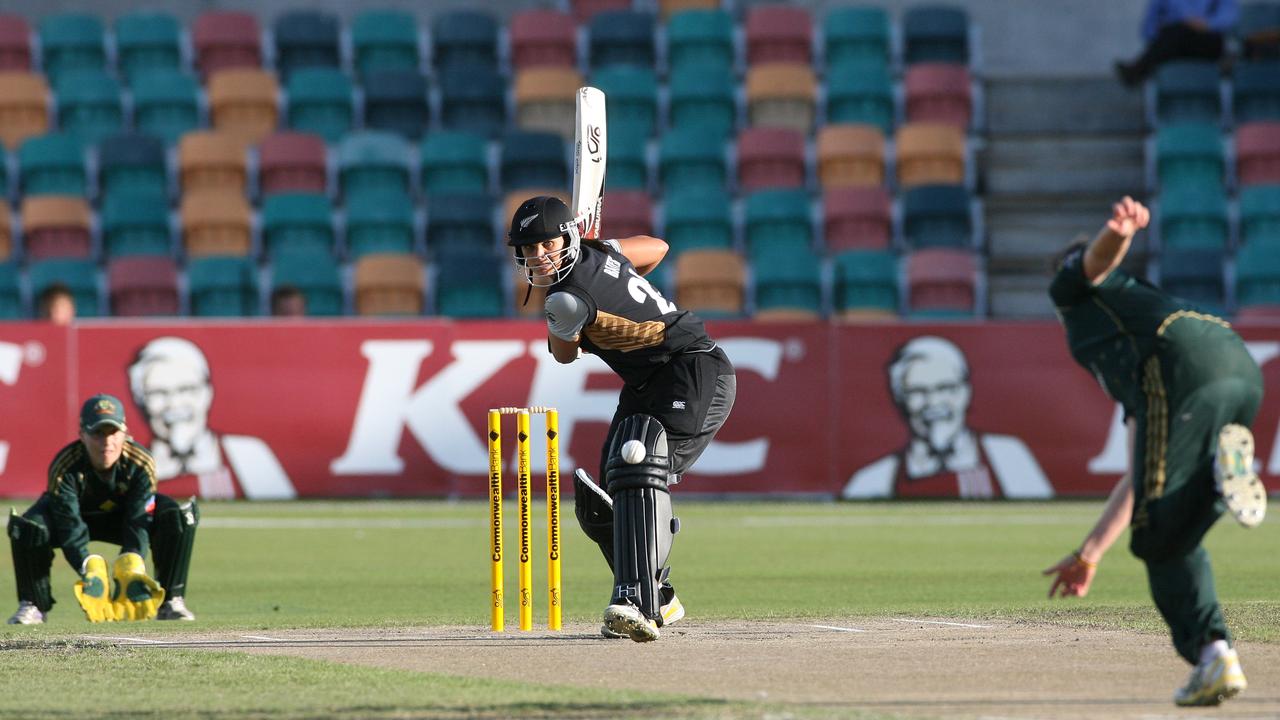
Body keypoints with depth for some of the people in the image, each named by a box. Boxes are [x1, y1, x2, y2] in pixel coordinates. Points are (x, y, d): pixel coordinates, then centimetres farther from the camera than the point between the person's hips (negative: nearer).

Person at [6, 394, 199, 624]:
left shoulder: (141, 464, -29)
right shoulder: (64, 467, -33)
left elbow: (138, 524, -32)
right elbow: (71, 529, -37)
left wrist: (131, 568, -49)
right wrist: (90, 569, -53)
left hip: (122, 516, 1)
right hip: (78, 515, -1)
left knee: (180, 516, -24)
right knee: (28, 525, -33)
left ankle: (170, 601, -14)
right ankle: (32, 605, -16)